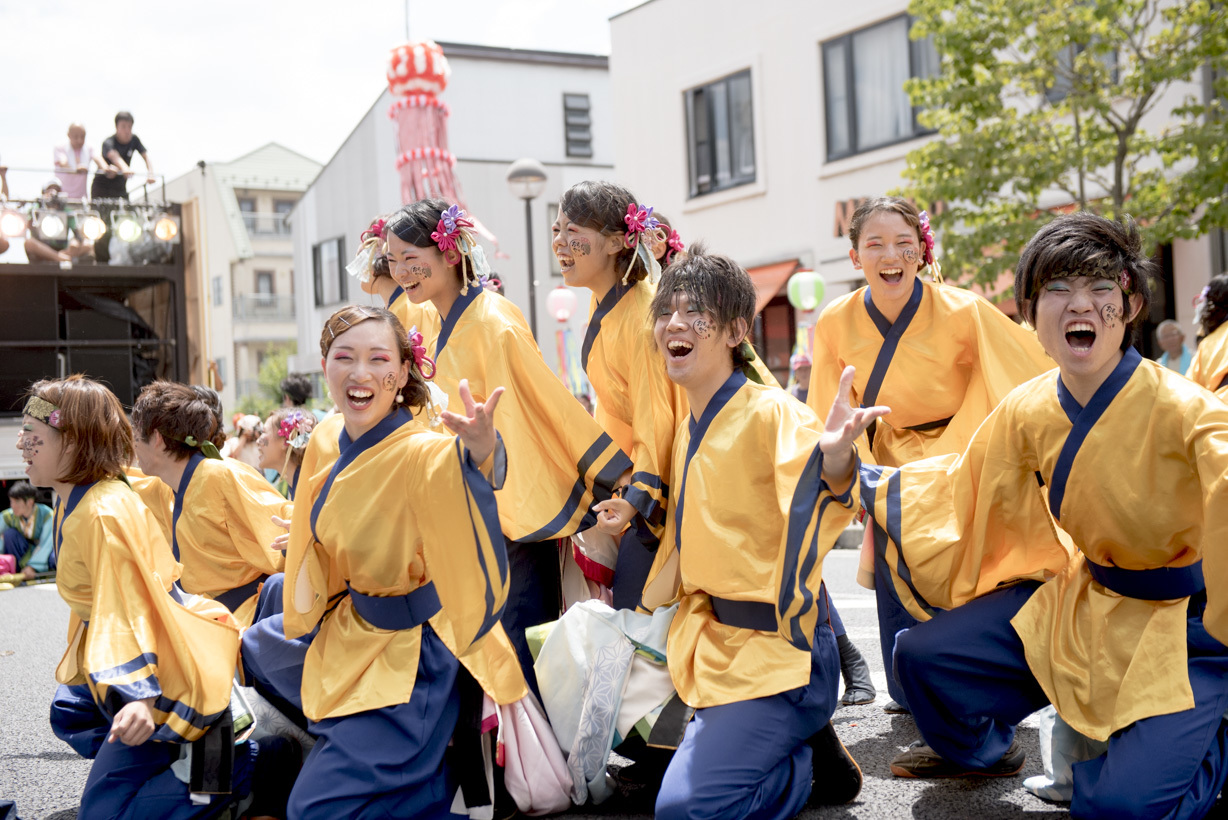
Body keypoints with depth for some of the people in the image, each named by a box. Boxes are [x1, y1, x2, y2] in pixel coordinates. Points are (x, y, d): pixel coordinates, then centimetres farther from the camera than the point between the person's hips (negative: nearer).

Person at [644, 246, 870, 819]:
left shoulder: (772, 413, -15)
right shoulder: (689, 430, 10)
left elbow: (810, 504, -35)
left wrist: (832, 459, -55)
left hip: (778, 652, -8)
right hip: (714, 641, 8)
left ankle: (811, 762, 6)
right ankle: (800, 747, 20)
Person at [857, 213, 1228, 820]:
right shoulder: (1028, 412, -5)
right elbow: (961, 488, 11)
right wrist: (860, 477, 10)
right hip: (1084, 600, 6)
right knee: (924, 655, 2)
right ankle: (981, 749, 35)